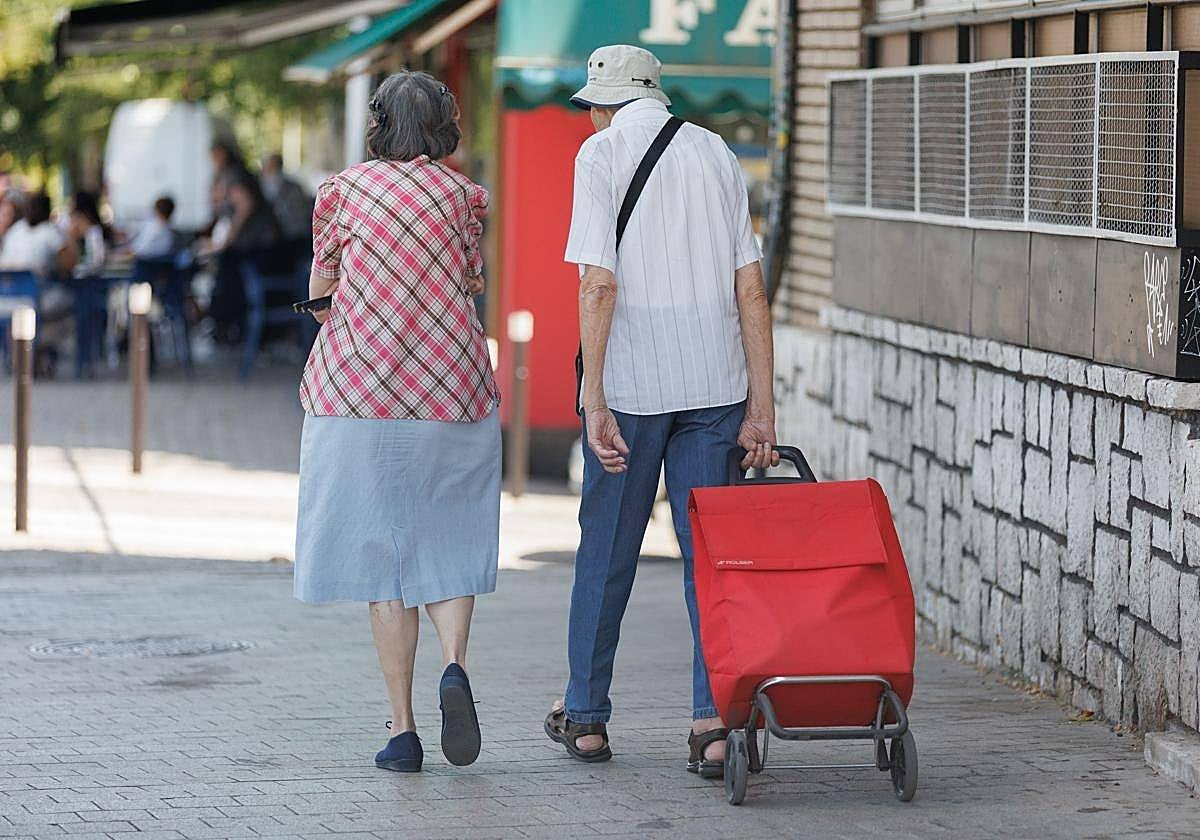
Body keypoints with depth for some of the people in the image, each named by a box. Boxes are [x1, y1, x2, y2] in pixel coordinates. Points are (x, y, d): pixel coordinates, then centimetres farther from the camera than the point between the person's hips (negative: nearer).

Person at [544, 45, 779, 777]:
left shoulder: (602, 153, -3)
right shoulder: (716, 154, 9)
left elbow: (599, 285, -12)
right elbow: (751, 289, 5)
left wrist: (595, 400, -12)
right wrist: (761, 406, 6)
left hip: (631, 379, -3)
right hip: (714, 380, 3)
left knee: (607, 550, 10)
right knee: (710, 548, 6)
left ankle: (585, 716, 21)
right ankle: (714, 721, -3)